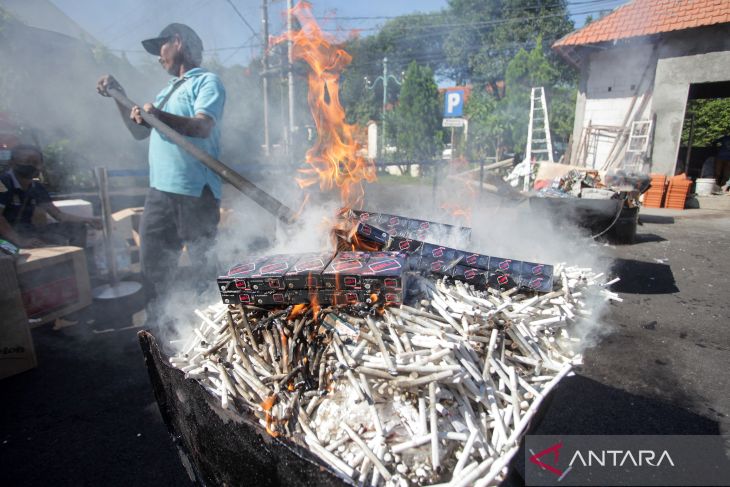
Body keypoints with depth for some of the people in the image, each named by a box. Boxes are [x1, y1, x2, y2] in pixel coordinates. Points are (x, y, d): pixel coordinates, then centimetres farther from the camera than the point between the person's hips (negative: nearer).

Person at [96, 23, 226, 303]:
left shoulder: (207, 81, 0)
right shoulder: (168, 90, 25)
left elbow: (203, 127, -19)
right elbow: (140, 131, 29)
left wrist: (159, 116, -32)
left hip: (195, 192, -8)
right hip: (160, 190, 9)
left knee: (204, 267, -2)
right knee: (153, 267, 14)